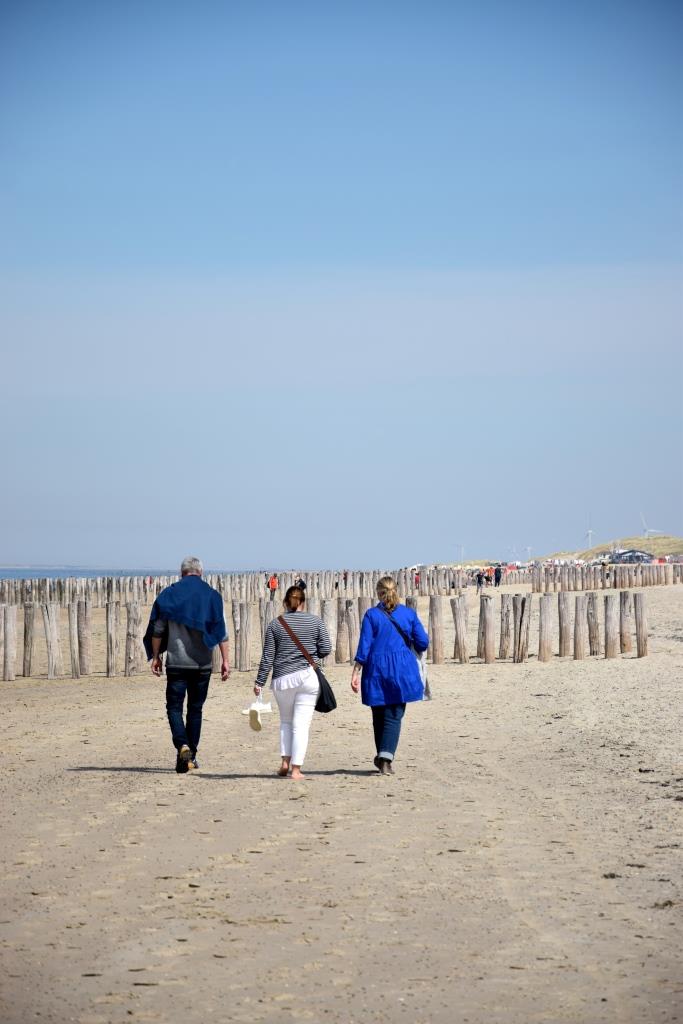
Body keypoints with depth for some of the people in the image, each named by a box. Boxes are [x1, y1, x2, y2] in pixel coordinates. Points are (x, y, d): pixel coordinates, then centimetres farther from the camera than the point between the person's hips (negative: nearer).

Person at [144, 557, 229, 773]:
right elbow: (221, 632, -1)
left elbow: (158, 630, 1)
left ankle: (183, 746, -21)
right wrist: (225, 660, 2)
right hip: (202, 663, 2)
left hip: (176, 662, -2)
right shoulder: (212, 596, 3)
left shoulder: (169, 594, 1)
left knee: (174, 707, 2)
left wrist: (155, 656, 9)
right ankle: (192, 756, 13)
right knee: (195, 708, 12)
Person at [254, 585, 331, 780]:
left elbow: (268, 656, 2)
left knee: (285, 721, 20)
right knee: (301, 724, -1)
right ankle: (296, 768, -5)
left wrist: (259, 682, 5)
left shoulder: (275, 624, 3)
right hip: (307, 676, -1)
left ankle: (285, 761, 8)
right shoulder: (316, 622, 1)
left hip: (281, 679, 1)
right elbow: (326, 649, -1)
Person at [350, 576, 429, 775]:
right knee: (394, 716, -1)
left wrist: (356, 672, -3)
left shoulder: (371, 615, -1)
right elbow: (423, 642, 3)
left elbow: (364, 646, -5)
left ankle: (382, 757, 22)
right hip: (402, 671, 0)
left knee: (379, 716, 14)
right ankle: (386, 758, -18)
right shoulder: (409, 614, 3)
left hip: (376, 669, 0)